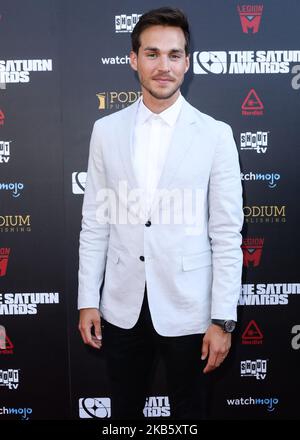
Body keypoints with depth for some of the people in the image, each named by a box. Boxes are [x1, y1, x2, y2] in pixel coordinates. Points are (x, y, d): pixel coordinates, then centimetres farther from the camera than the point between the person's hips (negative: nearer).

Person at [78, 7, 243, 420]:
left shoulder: (215, 134, -6)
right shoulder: (106, 130, 1)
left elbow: (227, 235, -6)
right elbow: (94, 222, 3)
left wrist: (223, 319, -8)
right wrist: (88, 300, 2)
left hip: (187, 308, -2)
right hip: (122, 306, 2)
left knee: (187, 409, 18)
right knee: (124, 409, 20)